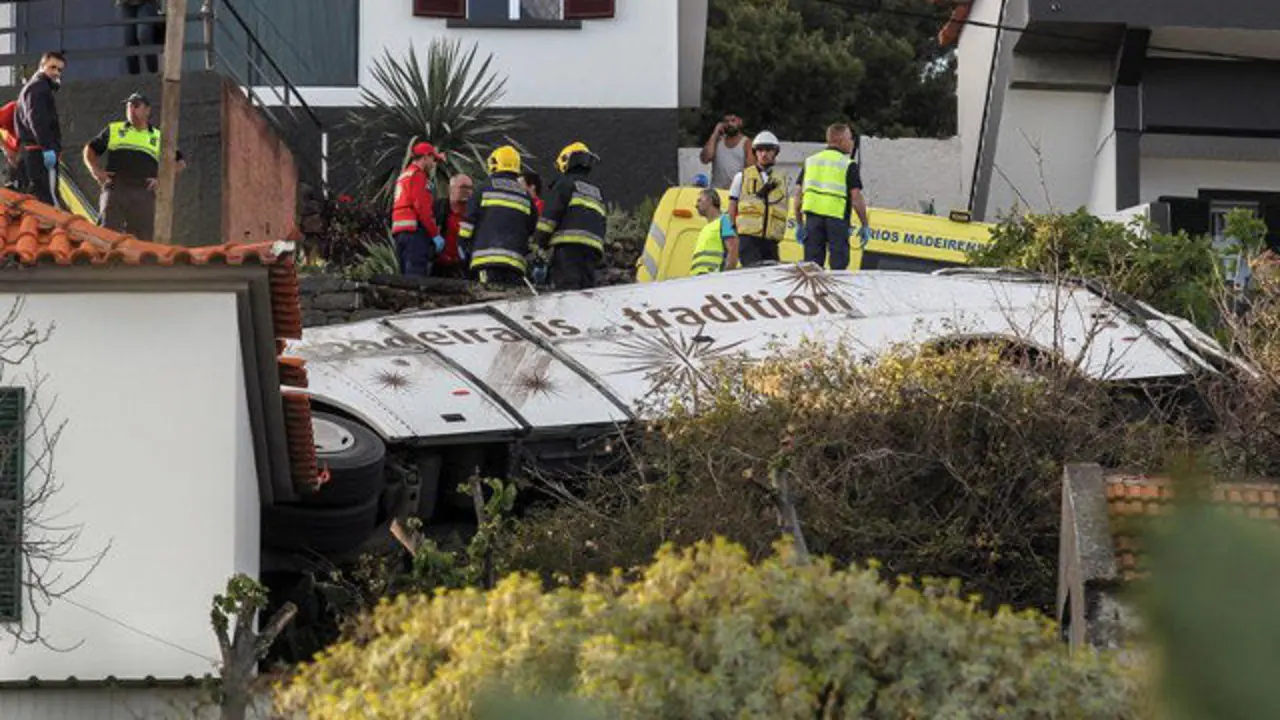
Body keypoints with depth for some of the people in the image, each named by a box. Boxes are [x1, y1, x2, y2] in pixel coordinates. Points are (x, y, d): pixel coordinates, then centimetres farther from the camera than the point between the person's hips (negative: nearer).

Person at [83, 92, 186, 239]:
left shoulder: (158, 138, 19)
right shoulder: (113, 130, 20)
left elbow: (179, 163, 20)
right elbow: (90, 150, 24)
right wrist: (96, 171, 6)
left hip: (144, 192, 1)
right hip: (115, 188, 0)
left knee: (142, 238, -5)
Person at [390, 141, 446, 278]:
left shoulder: (403, 176, 24)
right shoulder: (418, 175, -5)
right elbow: (422, 207, -15)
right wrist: (435, 234, -14)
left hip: (399, 230, 9)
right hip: (415, 230, -9)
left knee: (406, 276, 9)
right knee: (417, 276, -16)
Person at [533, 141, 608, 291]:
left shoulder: (565, 183, 6)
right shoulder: (598, 192, 28)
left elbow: (551, 214, -5)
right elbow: (603, 225, 26)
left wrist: (538, 243, -4)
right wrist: (599, 260, 27)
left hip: (569, 243, -7)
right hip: (594, 247, 7)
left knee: (567, 286, -17)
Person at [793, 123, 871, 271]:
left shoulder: (810, 161, 12)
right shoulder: (848, 164, -2)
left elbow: (798, 193, 9)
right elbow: (856, 197, -8)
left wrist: (800, 224, 13)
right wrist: (865, 225, 0)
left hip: (812, 217, 4)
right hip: (837, 219, -4)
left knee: (812, 263, 7)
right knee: (839, 265, 2)